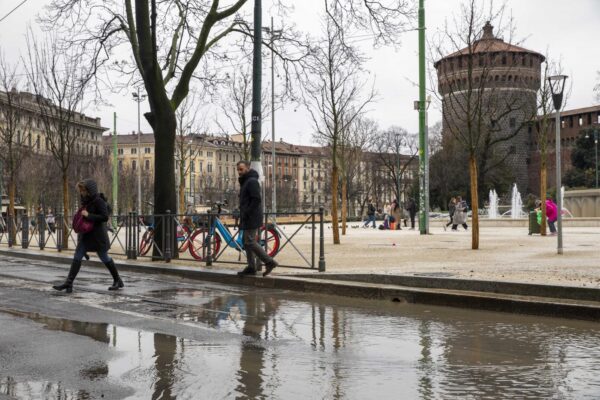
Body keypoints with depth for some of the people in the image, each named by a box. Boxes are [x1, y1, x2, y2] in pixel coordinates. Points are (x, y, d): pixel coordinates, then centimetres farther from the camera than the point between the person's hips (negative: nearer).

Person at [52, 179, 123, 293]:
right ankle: (69, 283, -4)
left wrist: (88, 215, -23)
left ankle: (117, 281, 19)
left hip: (97, 236, -8)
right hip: (85, 235, 8)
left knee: (105, 258, 3)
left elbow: (105, 217, -22)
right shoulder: (85, 201, 10)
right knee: (77, 258, -2)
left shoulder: (99, 201, -15)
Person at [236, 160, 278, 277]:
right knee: (247, 242, 10)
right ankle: (251, 267, 14)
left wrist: (246, 213, -20)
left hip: (251, 218, -10)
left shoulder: (252, 181, -14)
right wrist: (242, 213, 14)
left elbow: (256, 200, -23)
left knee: (250, 242, -11)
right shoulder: (245, 181, 19)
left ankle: (269, 262, -8)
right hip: (247, 219, 10)